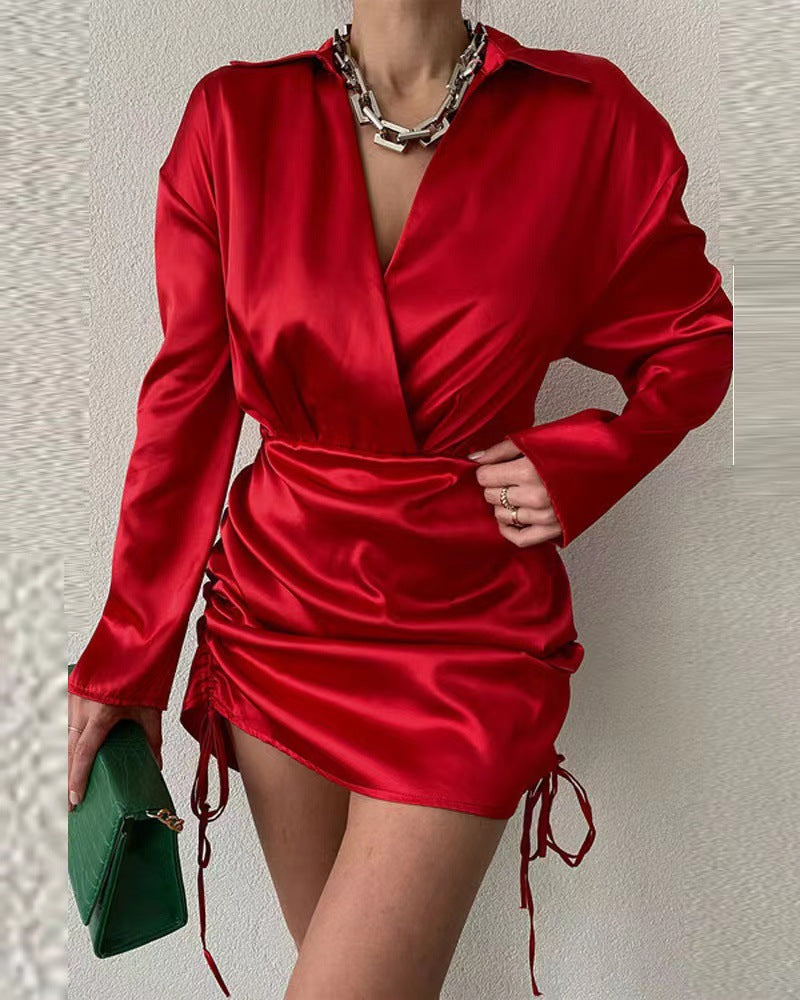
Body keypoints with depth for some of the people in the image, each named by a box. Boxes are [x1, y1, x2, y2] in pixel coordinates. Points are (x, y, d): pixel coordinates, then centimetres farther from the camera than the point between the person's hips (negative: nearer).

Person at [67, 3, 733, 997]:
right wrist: (126, 665, 3)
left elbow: (691, 344, 8)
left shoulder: (590, 121, -6)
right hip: (276, 613, 2)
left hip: (469, 633, -2)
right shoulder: (234, 117, -2)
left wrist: (579, 466, -11)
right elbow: (186, 406, 0)